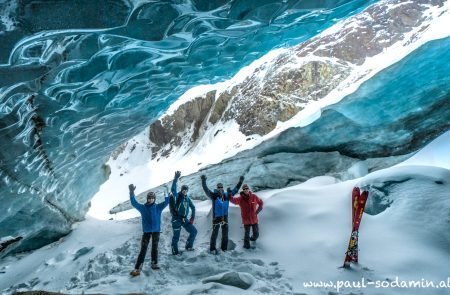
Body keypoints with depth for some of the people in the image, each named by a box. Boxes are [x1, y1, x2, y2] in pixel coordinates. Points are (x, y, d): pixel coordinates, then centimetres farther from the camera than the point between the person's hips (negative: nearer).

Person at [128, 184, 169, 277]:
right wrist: (131, 193, -25)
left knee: (155, 248, 13)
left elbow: (166, 202, -8)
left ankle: (154, 263, 29)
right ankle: (137, 268, -8)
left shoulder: (158, 207, 1)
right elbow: (134, 203, -11)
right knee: (143, 250, -6)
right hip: (146, 231, -1)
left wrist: (168, 195, -27)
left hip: (156, 230, 1)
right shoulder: (142, 207, -1)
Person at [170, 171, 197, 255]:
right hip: (176, 219, -6)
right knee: (176, 236, -3)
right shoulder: (177, 196, -8)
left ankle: (188, 246, 22)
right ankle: (175, 251, 16)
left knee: (194, 231, 6)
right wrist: (176, 179, -39)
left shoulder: (187, 198, 9)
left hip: (184, 219, 6)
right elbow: (173, 189, -28)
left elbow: (193, 207, 19)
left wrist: (192, 218, 11)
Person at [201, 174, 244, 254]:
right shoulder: (213, 195, -6)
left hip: (225, 217, 5)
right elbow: (206, 190, -15)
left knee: (225, 234, 12)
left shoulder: (226, 195, 5)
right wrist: (203, 181, -27)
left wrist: (240, 182, 13)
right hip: (216, 218, -5)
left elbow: (235, 190, 15)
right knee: (215, 233, -2)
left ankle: (224, 248, 25)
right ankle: (212, 249, 9)